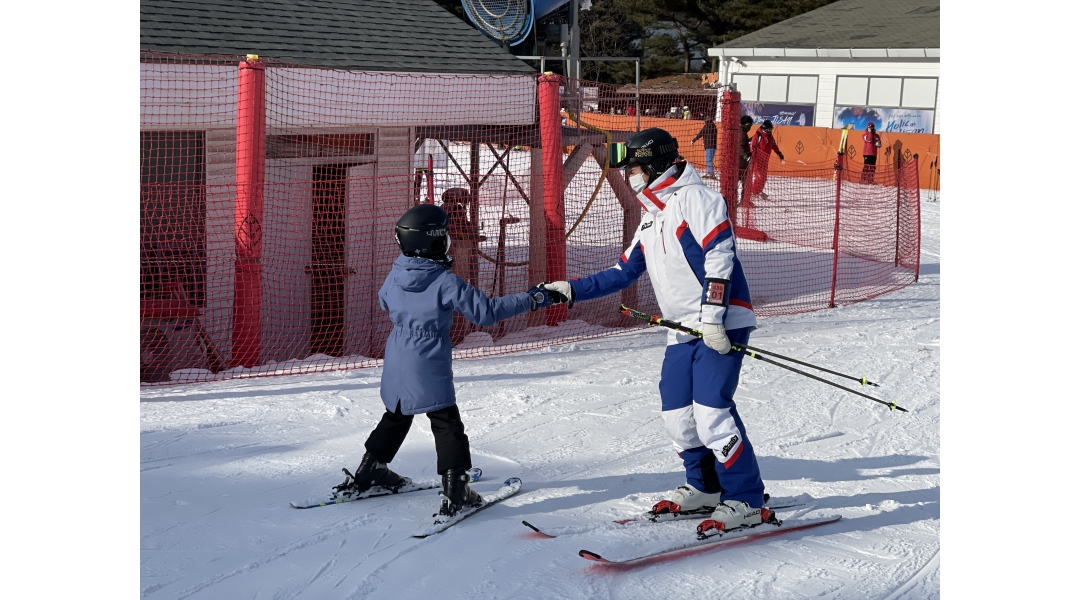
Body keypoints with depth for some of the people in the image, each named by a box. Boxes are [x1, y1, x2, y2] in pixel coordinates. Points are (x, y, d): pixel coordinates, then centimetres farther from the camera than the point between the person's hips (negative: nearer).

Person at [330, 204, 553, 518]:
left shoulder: (395, 275, -1)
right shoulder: (445, 282, -19)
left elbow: (385, 301, 21)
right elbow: (485, 310, -18)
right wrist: (530, 300, -12)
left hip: (396, 368, 6)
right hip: (429, 372, -6)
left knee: (396, 418, 25)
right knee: (447, 425, 0)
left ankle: (368, 472, 35)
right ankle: (455, 490, -6)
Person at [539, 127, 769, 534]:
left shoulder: (694, 198, -8)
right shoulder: (651, 217, 20)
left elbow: (719, 258, -18)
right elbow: (621, 274, 24)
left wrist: (712, 317, -24)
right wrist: (571, 291, 17)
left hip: (721, 324, -9)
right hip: (683, 331, 9)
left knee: (711, 412, -14)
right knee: (676, 414, 9)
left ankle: (748, 502, -6)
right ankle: (704, 488, 27)